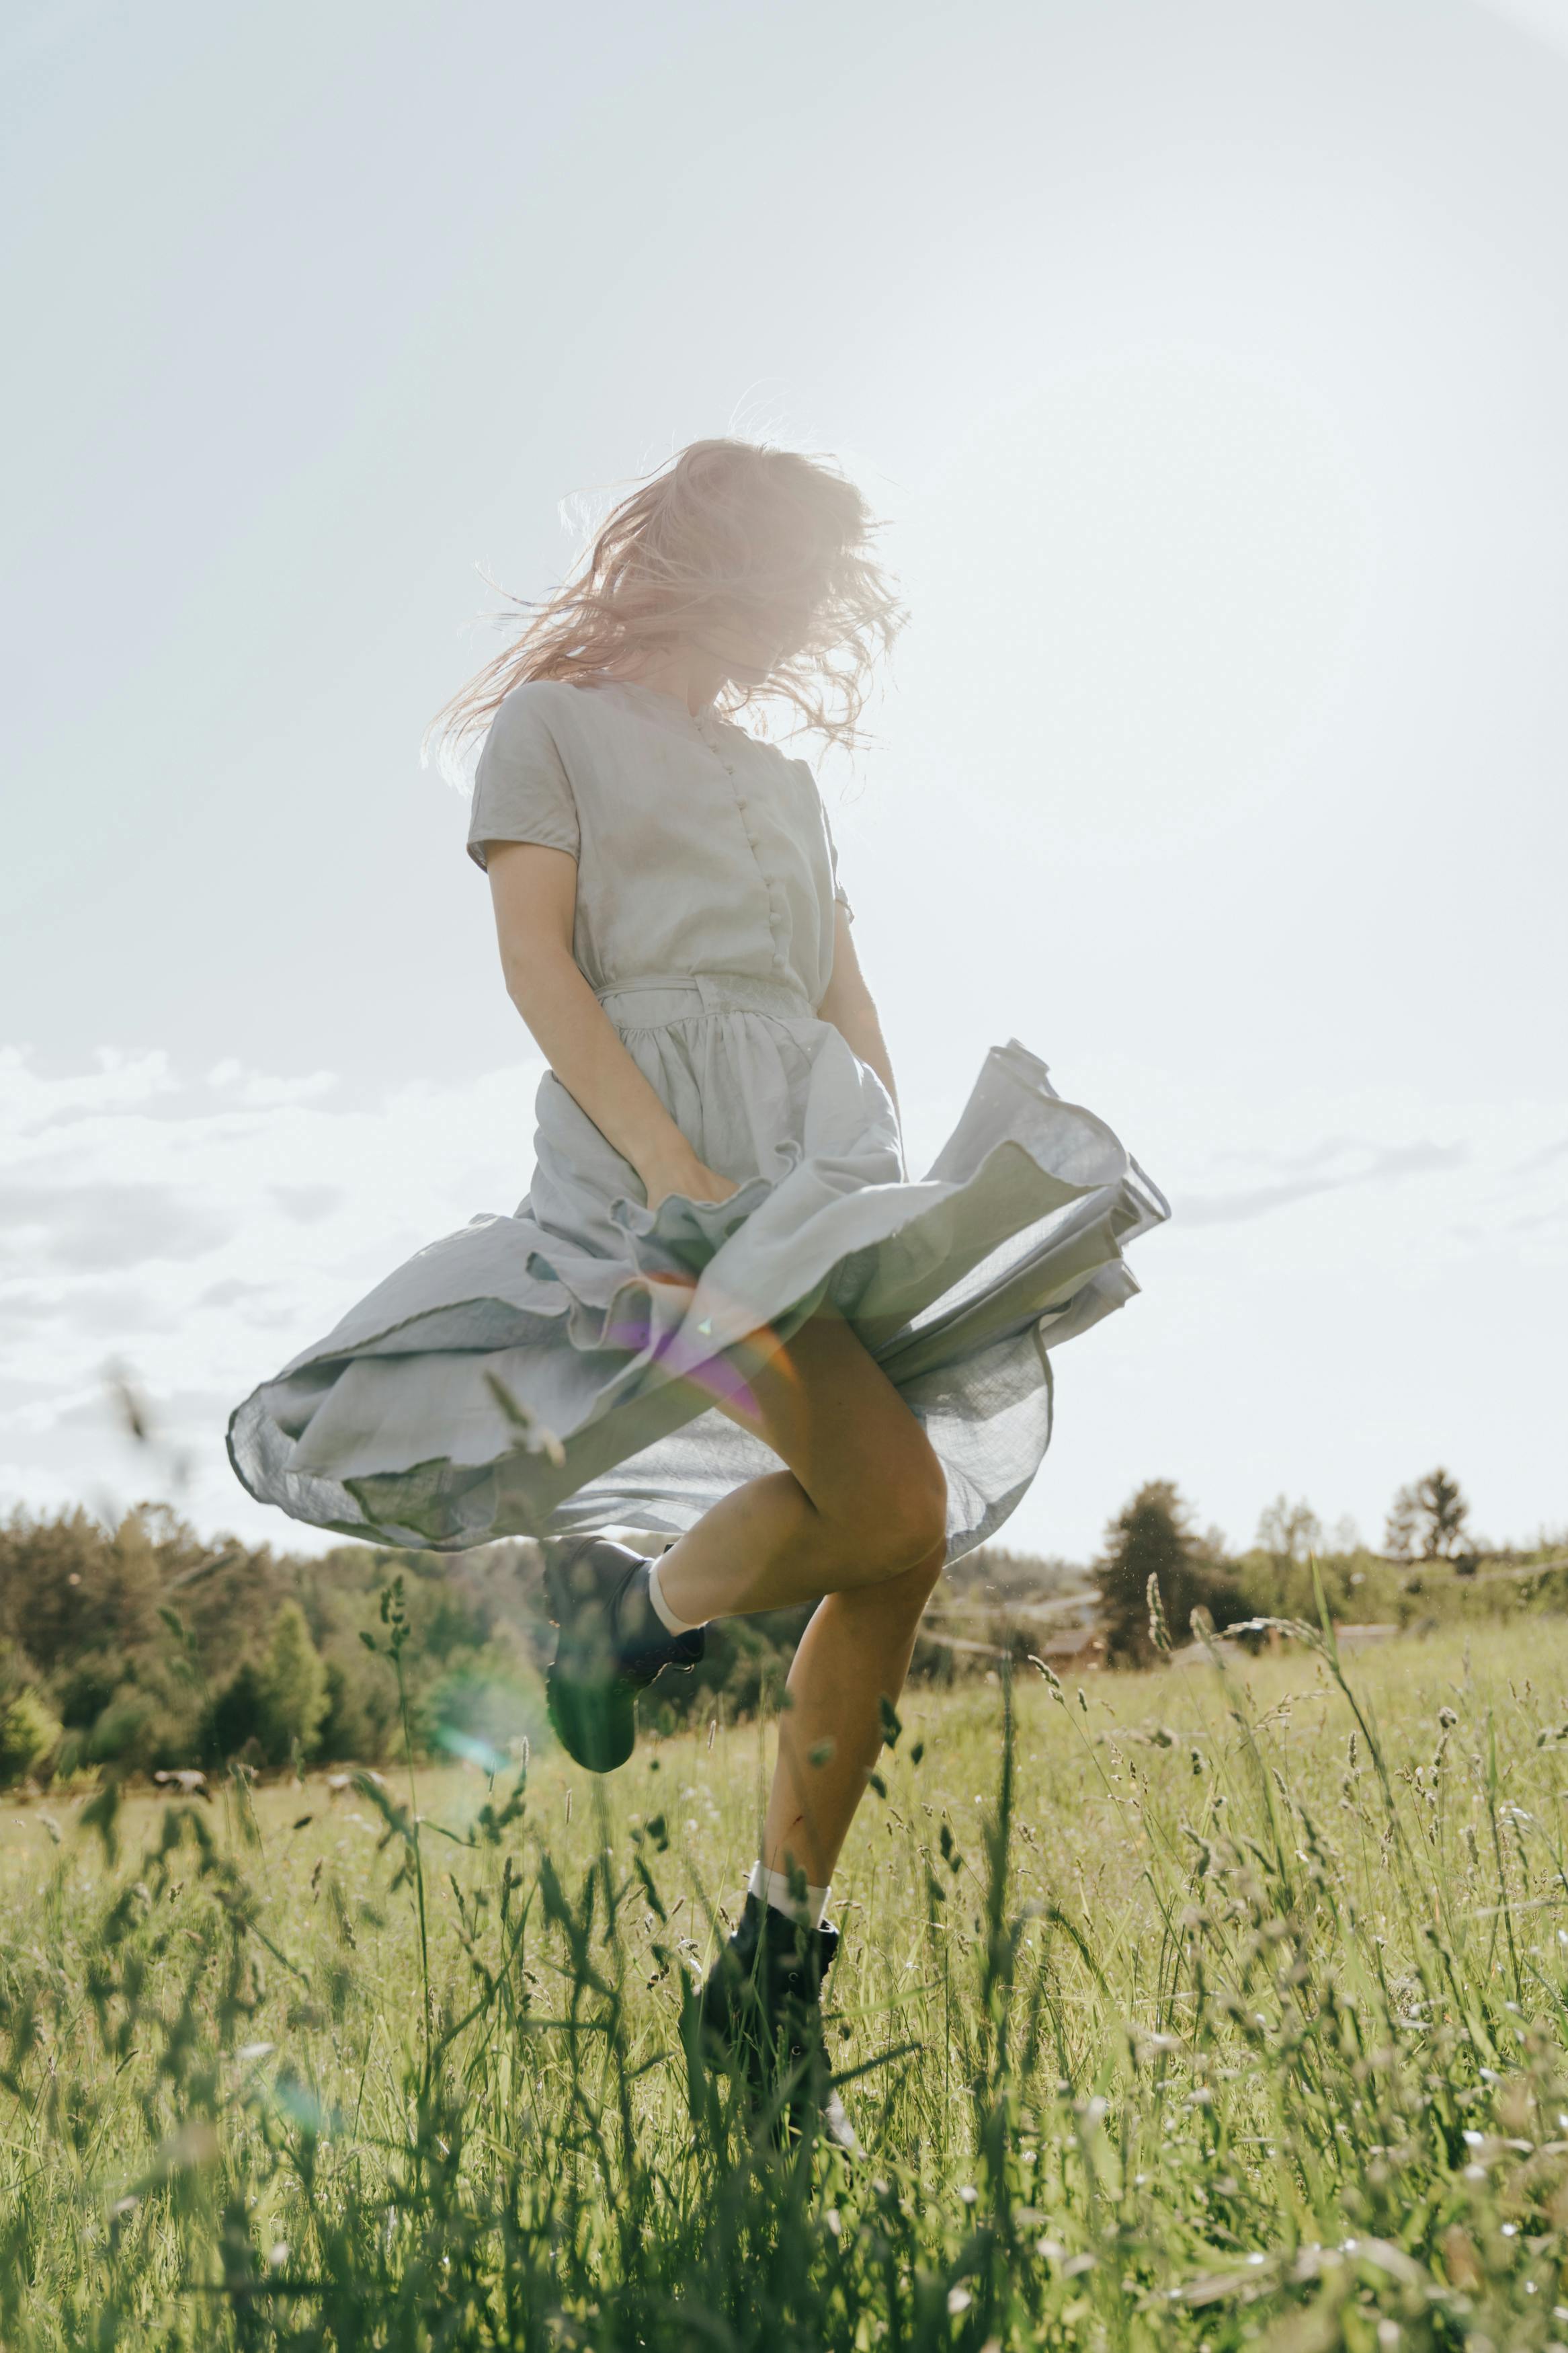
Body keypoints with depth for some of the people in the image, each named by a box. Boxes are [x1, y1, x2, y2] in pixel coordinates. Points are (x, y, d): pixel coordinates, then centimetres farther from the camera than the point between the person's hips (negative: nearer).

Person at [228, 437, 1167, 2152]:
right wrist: (670, 1160, -18)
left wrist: (896, 1175, 5)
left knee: (894, 1556, -3)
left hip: (826, 1141, 7)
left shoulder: (786, 784, 29)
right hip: (659, 1131, -7)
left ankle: (774, 1962, 8)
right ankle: (637, 1598, 5)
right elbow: (535, 957, -4)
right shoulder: (554, 724, 10)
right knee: (896, 1511, -24)